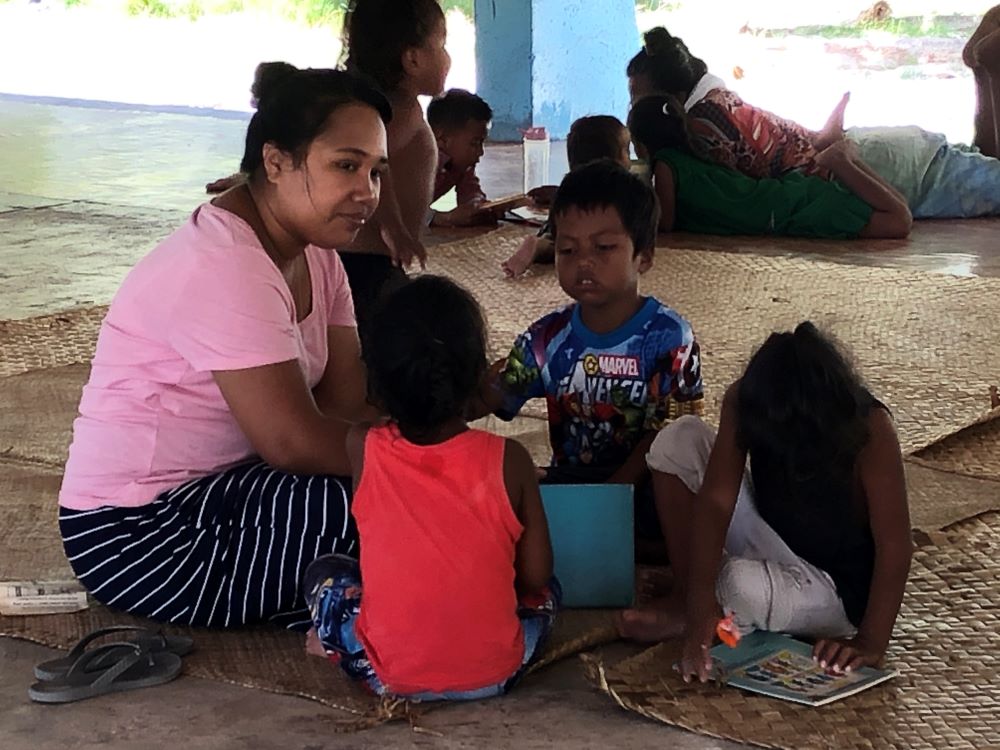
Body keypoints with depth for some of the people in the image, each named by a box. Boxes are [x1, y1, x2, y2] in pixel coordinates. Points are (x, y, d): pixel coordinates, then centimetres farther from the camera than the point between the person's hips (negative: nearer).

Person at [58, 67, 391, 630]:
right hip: (137, 532, -10)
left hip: (219, 483, 10)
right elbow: (294, 443, -28)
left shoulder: (315, 254, 5)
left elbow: (349, 402, -4)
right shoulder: (222, 266, -25)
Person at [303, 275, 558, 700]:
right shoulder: (508, 461, -11)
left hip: (388, 676, 1)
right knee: (545, 591, 29)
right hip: (494, 676, 0)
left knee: (326, 573, 25)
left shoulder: (364, 450, -9)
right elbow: (535, 576, -3)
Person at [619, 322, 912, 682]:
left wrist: (871, 643, -31)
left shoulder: (869, 426, -29)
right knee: (680, 439, -14)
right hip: (774, 545, 4)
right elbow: (716, 503, -25)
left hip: (839, 589, -4)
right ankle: (684, 602, -4)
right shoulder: (744, 401, -20)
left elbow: (894, 543, -27)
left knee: (746, 587, -37)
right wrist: (700, 613, -33)